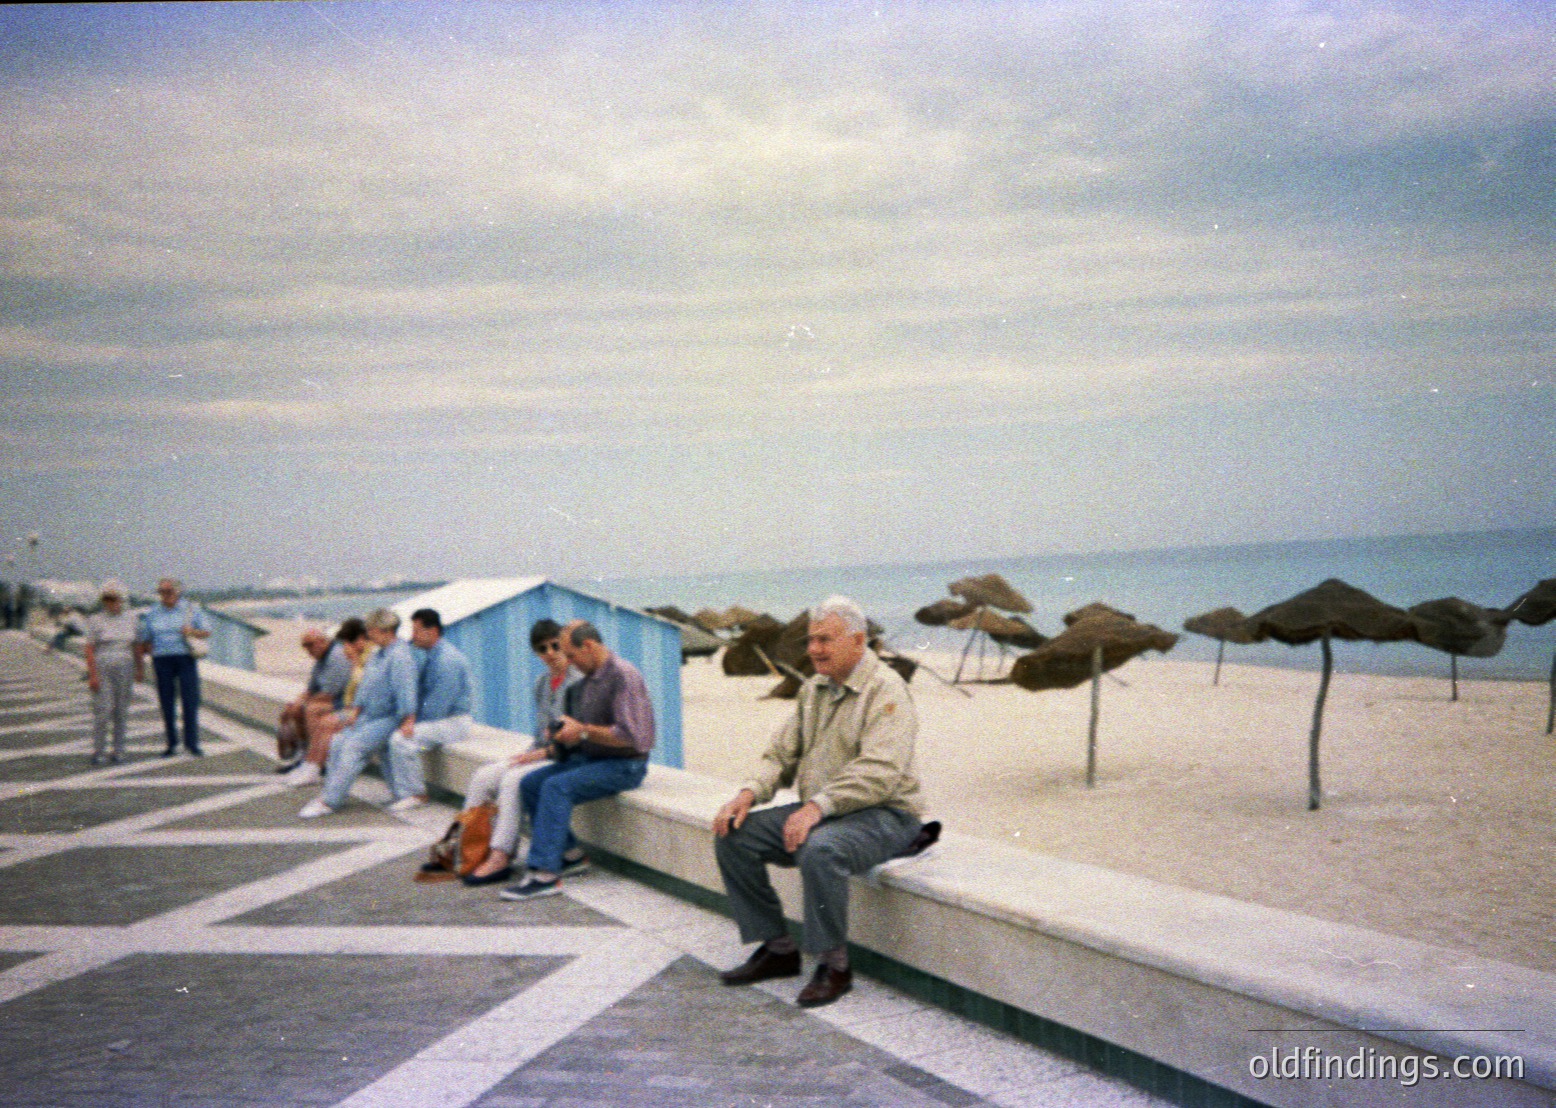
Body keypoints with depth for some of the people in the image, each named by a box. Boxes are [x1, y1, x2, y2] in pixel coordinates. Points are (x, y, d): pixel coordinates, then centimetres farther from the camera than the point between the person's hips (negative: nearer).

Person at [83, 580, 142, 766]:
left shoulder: (130, 619, 8)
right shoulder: (96, 621, -2)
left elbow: (135, 646, 15)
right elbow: (89, 650, -6)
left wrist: (140, 669, 13)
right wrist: (92, 675, -13)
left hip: (124, 669, 3)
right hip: (102, 669, -3)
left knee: (122, 711, 4)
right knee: (102, 710, -10)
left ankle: (118, 751, 12)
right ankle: (98, 752, -1)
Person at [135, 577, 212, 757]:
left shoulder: (191, 610, 5)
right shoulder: (151, 613, 8)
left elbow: (207, 632, 6)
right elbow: (142, 640, 10)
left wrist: (193, 632, -14)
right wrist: (139, 662, 0)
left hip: (186, 659, -1)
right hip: (162, 660, 1)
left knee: (190, 700, -8)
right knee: (166, 703, 2)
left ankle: (191, 742, -3)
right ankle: (172, 744, 9)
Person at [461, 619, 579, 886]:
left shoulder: (579, 682, -11)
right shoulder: (542, 683, 15)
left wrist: (544, 753, -16)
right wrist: (529, 753, 2)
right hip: (542, 753, 8)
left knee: (513, 780, -29)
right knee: (482, 777, -9)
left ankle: (500, 858, -29)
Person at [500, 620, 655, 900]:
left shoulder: (623, 675, -16)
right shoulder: (586, 680, 13)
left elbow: (629, 735, -24)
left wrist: (583, 731, -19)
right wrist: (561, 741, 2)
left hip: (625, 765, -10)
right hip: (590, 758, 10)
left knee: (557, 787, -27)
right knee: (530, 783, -2)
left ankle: (544, 874, -27)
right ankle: (570, 856, 3)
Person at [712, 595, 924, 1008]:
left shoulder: (885, 689, -13)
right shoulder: (813, 689, 13)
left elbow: (879, 772, -25)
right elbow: (782, 754, 14)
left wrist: (818, 806, -33)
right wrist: (749, 793, -6)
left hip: (882, 816, -8)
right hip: (818, 813, 8)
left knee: (819, 849, -37)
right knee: (733, 835, -6)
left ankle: (833, 964, -18)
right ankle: (777, 948, 4)